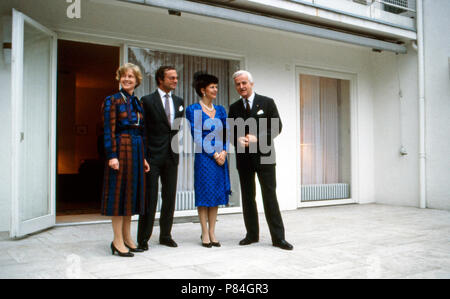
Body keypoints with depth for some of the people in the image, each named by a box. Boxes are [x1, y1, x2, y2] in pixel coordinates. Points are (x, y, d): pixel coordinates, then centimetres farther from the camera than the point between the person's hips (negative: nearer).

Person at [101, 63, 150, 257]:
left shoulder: (138, 102, 16)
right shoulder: (113, 100, -2)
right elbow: (109, 130, -9)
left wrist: (143, 157, 15)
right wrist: (112, 155, -18)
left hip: (136, 150, 7)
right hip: (121, 148, -7)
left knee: (131, 192, 10)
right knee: (119, 191, -3)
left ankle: (127, 238, 19)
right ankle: (118, 241, 4)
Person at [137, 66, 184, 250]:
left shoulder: (179, 102, 13)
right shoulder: (147, 101, -4)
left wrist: (175, 146, 8)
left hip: (171, 156, 5)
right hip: (153, 156, -5)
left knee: (170, 198, 10)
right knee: (149, 198, -1)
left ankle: (165, 235, 23)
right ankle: (143, 239, 9)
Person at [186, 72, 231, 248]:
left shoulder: (220, 110, 13)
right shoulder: (193, 110, -3)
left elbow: (226, 133, 12)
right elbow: (197, 137, -9)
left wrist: (224, 152, -5)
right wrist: (214, 155, -12)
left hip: (221, 157, 5)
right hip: (204, 158, -5)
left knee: (217, 193, 7)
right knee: (204, 193, -1)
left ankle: (212, 232, 15)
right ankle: (205, 233, 8)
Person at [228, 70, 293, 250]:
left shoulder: (267, 102, 2)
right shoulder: (234, 108, 11)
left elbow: (277, 127, -3)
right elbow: (230, 132, 11)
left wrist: (257, 138, -16)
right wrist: (238, 140, -12)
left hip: (264, 156, -3)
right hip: (243, 157, 4)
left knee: (270, 196, -4)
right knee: (247, 197, 9)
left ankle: (278, 237, 2)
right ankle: (252, 234, 19)